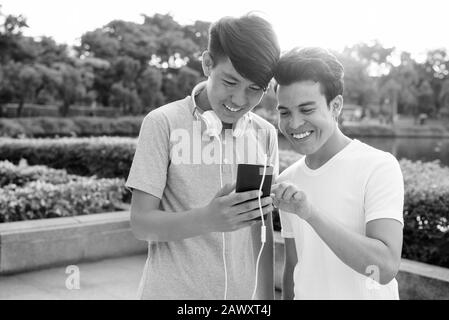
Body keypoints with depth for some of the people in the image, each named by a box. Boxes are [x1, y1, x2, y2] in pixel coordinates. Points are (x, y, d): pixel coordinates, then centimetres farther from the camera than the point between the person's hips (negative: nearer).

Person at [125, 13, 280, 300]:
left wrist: (265, 295, 1)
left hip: (242, 292, 3)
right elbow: (141, 223, -12)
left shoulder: (266, 134, -1)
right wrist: (207, 220, -28)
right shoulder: (163, 123, -11)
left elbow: (262, 228, 4)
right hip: (172, 291, -3)